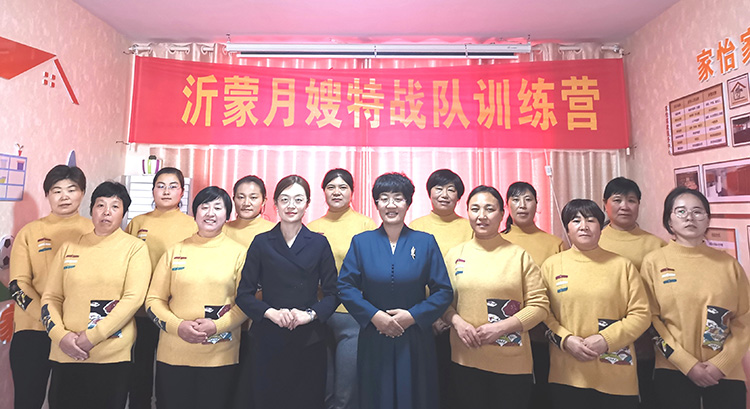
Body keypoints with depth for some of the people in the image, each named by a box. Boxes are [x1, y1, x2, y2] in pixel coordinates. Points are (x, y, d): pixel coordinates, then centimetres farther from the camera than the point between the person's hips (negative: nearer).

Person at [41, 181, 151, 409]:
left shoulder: (135, 248, -3)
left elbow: (133, 298, -12)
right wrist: (60, 335, -7)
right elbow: (51, 297, 8)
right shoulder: (70, 248, 8)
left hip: (113, 356, -3)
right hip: (66, 355, 3)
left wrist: (92, 337, -15)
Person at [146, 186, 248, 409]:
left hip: (220, 356, -1)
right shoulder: (175, 251, 6)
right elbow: (153, 300, 6)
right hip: (173, 355, 2)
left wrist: (217, 326, -15)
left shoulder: (239, 253, 0)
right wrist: (177, 326, -10)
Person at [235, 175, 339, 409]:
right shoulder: (261, 243, 3)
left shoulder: (319, 243, 3)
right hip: (269, 339, 0)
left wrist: (310, 313, -13)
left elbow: (332, 294, 3)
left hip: (310, 340, 0)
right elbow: (244, 295, 2)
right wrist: (271, 312, -14)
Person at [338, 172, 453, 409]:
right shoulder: (361, 242, -1)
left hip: (415, 341, 0)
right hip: (373, 341, 1)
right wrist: (374, 315, -15)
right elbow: (345, 286, -4)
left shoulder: (426, 243, -2)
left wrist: (412, 315, -14)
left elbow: (444, 291, -3)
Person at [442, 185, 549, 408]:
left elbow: (540, 305, -3)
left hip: (513, 362, -1)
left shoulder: (519, 255, -2)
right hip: (466, 360, 2)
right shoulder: (455, 254, 4)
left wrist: (501, 327, -15)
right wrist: (457, 322, -10)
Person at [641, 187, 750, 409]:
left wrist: (721, 363, -7)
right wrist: (688, 364, -9)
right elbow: (650, 318, -5)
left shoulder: (729, 263, 4)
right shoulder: (654, 261, -3)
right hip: (674, 371, -2)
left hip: (726, 372, 2)